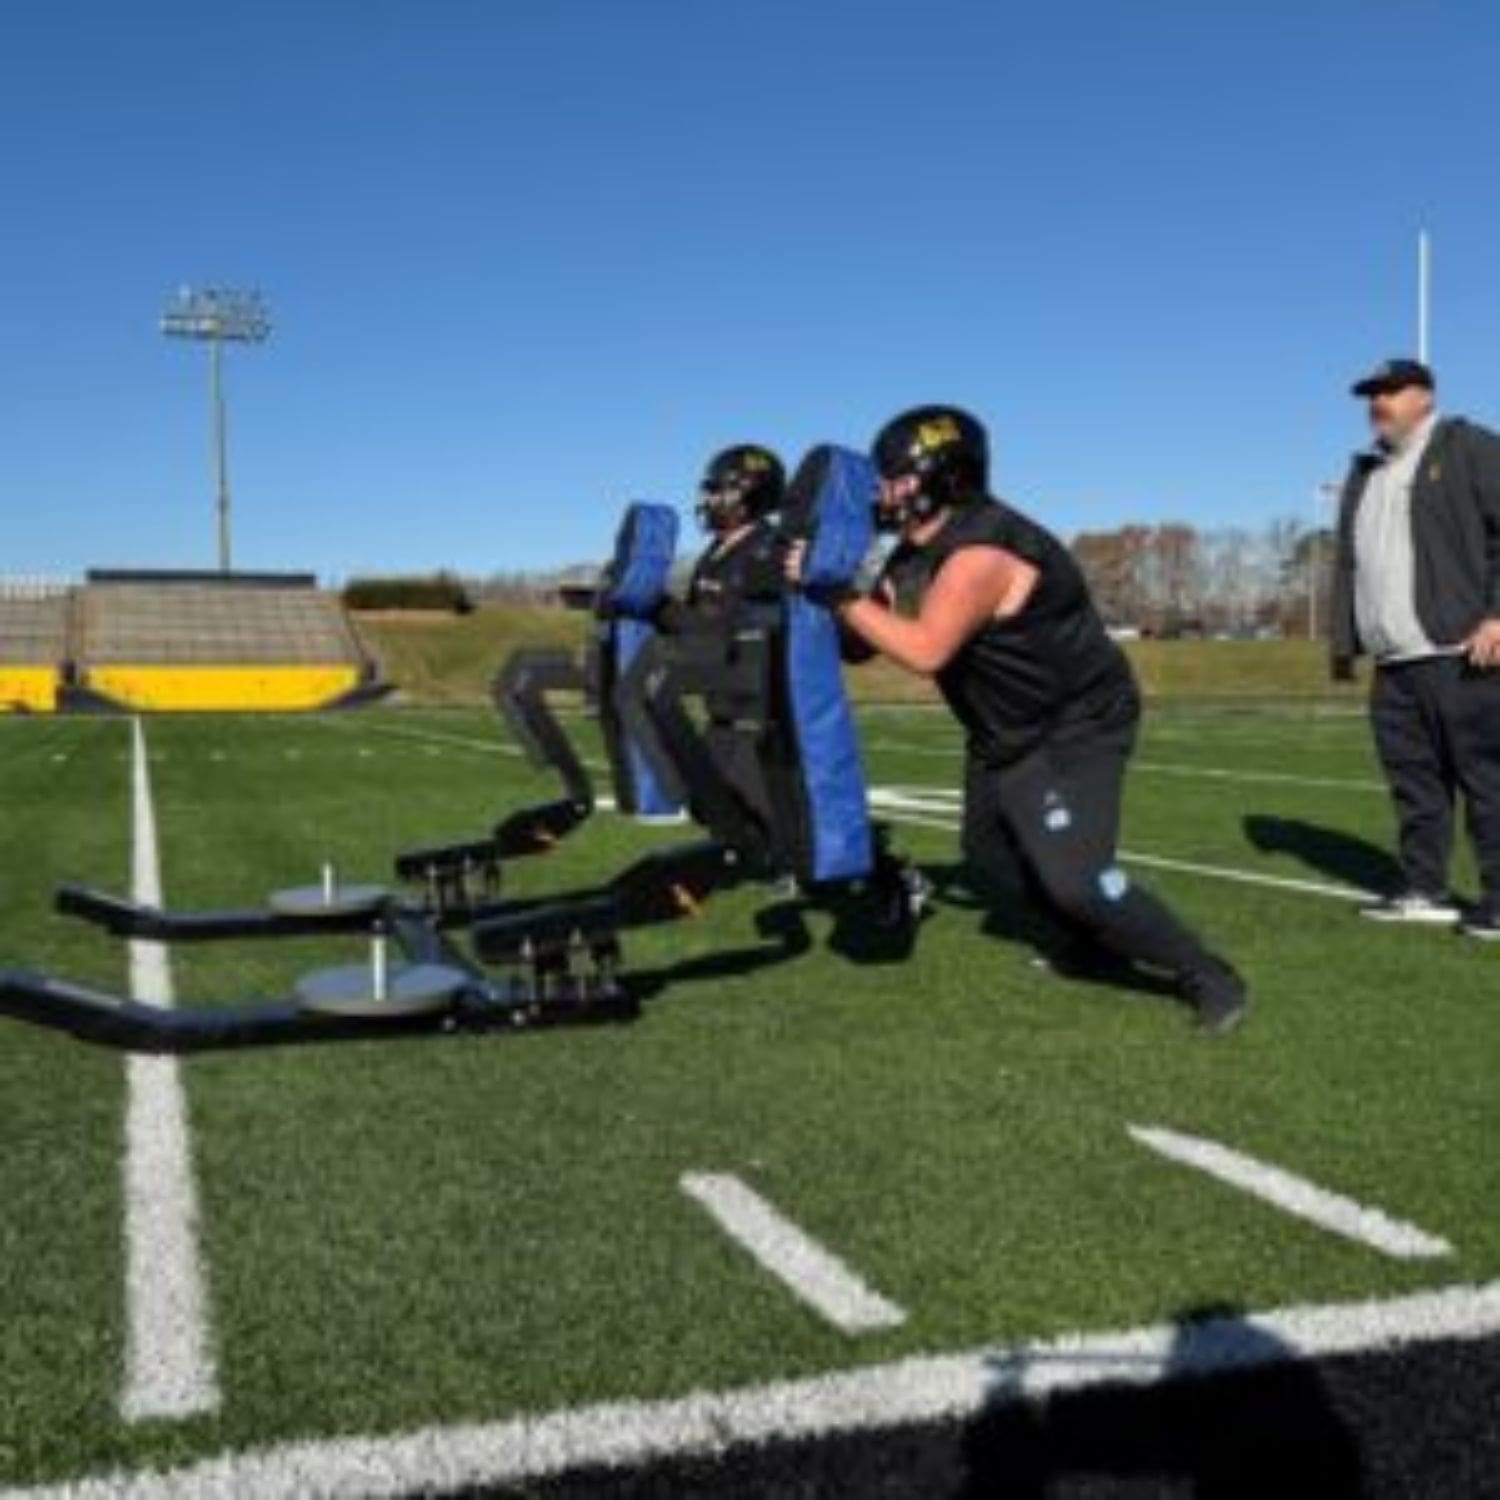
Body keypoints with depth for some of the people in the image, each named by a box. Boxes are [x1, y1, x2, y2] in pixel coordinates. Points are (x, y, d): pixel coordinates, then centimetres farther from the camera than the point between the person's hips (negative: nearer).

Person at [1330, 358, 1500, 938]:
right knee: (1413, 780, 9)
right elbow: (1348, 563, 25)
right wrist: (1344, 640, 18)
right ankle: (1424, 891, 17)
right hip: (1394, 663, 7)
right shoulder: (1364, 473, 24)